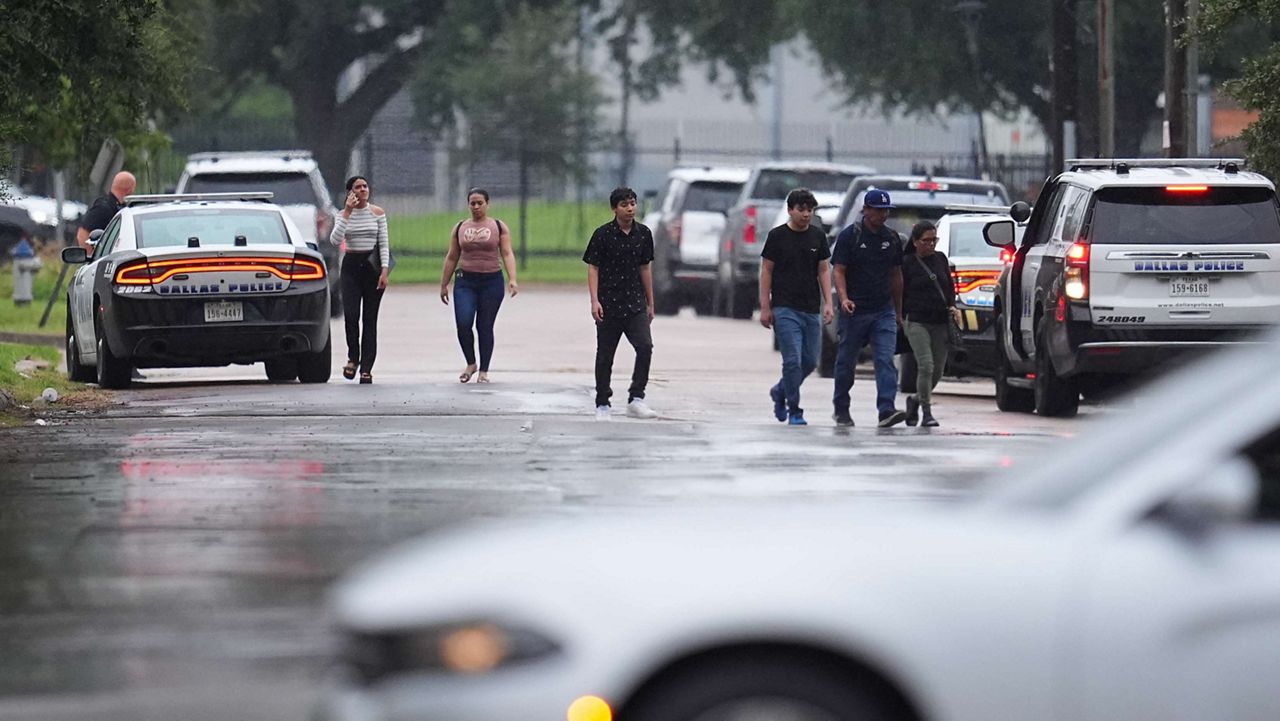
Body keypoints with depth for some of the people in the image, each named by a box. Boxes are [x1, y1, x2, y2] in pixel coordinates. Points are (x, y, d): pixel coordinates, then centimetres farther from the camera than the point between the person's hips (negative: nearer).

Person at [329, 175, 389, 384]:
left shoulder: (377, 213, 3)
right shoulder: (344, 214, 3)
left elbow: (384, 244, 1)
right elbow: (335, 240, -13)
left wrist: (384, 271, -9)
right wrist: (347, 212, -15)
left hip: (373, 266, 0)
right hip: (351, 266, 0)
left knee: (370, 319, 1)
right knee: (351, 315, -13)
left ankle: (366, 368, 3)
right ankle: (353, 357, 9)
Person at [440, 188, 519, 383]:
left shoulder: (498, 227, 3)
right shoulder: (460, 228, 10)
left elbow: (507, 254, -3)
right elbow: (452, 258, 14)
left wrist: (512, 279, -16)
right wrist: (444, 284, 13)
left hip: (491, 281, -1)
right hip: (465, 282, 1)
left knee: (485, 327, 2)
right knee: (463, 323, -13)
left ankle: (484, 370, 12)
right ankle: (470, 363, 8)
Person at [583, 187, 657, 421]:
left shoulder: (643, 234, 6)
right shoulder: (603, 234, -6)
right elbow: (593, 267, -4)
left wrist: (650, 303, 16)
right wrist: (594, 300, -14)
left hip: (635, 304, 3)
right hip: (609, 304, -3)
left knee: (645, 347, -15)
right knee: (605, 355, 5)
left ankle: (636, 399, -9)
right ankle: (602, 405, 15)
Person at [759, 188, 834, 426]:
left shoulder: (818, 237, 10)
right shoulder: (777, 236, -1)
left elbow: (824, 271, 13)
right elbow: (766, 271, 0)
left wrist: (828, 303, 1)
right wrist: (765, 307, -5)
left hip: (811, 309, 5)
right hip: (785, 309, -5)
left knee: (810, 361, 7)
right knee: (793, 360, -10)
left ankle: (780, 391, 31)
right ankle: (794, 411, -3)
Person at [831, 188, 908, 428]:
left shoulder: (892, 239, 11)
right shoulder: (849, 236, -3)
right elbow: (839, 271, -6)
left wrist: (899, 311, 19)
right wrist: (844, 298, -24)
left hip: (884, 311, 3)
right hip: (855, 310, -3)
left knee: (886, 361, -12)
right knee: (846, 361, 8)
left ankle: (886, 410, -20)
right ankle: (841, 410, 23)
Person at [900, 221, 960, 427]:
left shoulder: (940, 259, 11)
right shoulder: (906, 263, -3)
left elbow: (949, 287, 21)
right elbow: (900, 293, -1)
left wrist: (952, 306, 4)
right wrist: (901, 318, -7)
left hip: (940, 323, 5)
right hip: (917, 322, -5)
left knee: (937, 371, 7)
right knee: (926, 366, -16)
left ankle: (916, 399, 32)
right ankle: (926, 412, -8)